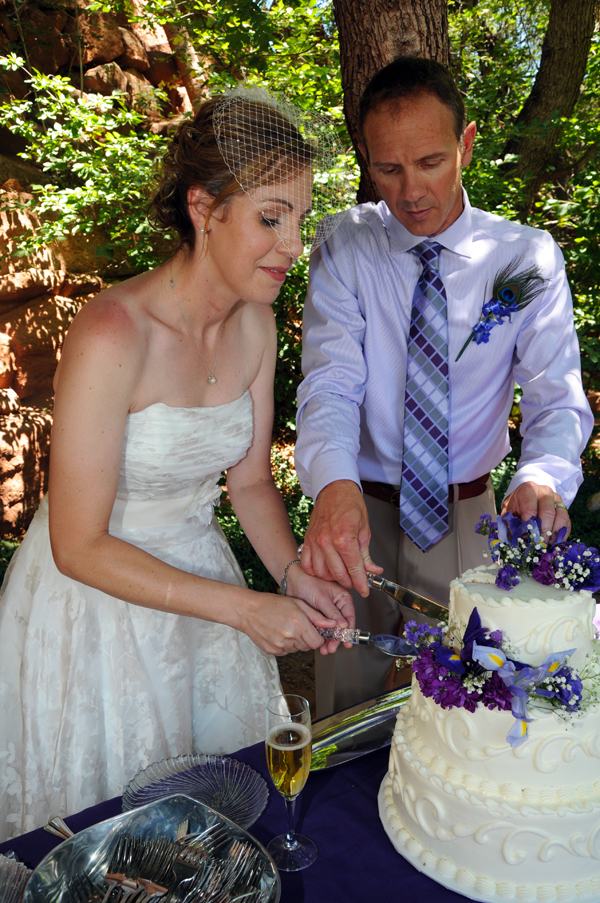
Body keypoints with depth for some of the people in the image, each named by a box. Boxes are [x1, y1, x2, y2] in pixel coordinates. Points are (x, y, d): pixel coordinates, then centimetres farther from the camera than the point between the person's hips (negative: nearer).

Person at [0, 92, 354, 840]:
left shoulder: (255, 322, -7)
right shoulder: (111, 335, -28)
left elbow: (249, 479, 4)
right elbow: (79, 546, -23)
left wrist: (292, 572, -14)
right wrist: (243, 607, -23)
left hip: (195, 576, 6)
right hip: (97, 600, -6)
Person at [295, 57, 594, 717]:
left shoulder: (527, 256, -5)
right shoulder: (346, 250, -7)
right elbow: (330, 382, -18)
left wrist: (542, 477, -35)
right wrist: (334, 486, -39)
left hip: (468, 516, 1)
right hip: (359, 513, 0)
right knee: (346, 704, 16)